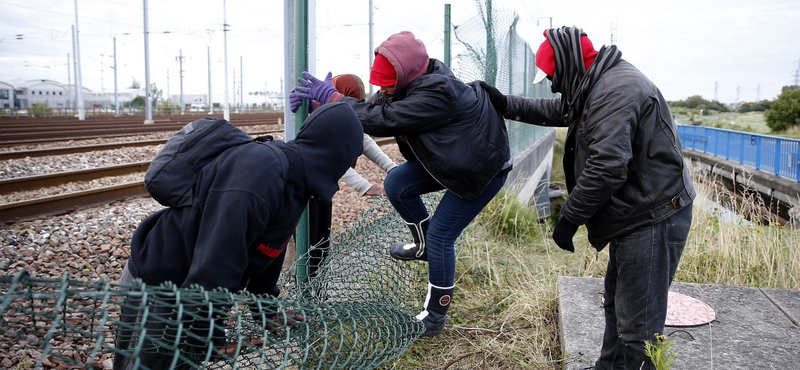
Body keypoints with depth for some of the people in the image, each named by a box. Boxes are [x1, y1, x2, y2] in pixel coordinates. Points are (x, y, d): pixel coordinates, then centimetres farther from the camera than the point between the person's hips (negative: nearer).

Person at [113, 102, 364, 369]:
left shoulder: (291, 173, -1)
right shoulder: (258, 175, -32)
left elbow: (268, 248, 10)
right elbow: (214, 264, -34)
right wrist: (207, 343, -29)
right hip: (156, 289, -9)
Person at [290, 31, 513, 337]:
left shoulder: (436, 92, -34)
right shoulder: (415, 80, -7)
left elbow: (384, 120, -35)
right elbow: (374, 108, -4)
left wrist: (333, 97, -27)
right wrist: (320, 103, -15)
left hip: (485, 168, -9)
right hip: (448, 157, 9)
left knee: (439, 237, -9)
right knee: (396, 185, 1)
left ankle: (435, 316, 8)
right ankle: (424, 245, 24)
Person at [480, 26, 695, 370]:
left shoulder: (616, 90, -23)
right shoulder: (595, 86, 11)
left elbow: (606, 168, -29)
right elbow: (554, 111, 25)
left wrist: (569, 218, -20)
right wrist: (505, 104, 17)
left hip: (653, 220, -11)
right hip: (632, 217, 11)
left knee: (637, 327, -4)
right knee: (616, 306, 24)